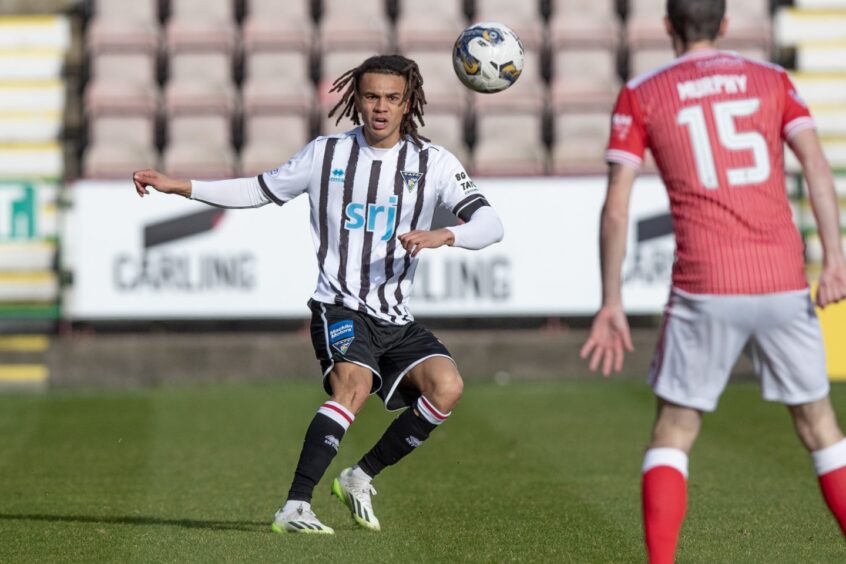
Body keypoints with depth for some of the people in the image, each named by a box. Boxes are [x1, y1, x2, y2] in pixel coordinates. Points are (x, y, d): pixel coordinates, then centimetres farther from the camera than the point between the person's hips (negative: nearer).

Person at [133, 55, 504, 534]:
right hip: (340, 308, -3)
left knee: (447, 386, -22)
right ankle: (295, 507, -38)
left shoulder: (433, 163, 4)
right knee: (355, 384, -32)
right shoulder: (326, 154, 6)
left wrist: (443, 236, -27)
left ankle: (361, 478, -2)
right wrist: (177, 186, 13)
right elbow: (260, 191, 19)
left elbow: (490, 224, -6)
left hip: (397, 321, 3)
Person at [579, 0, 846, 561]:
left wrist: (611, 303, 4)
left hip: (704, 289, -2)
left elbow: (616, 207, 0)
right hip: (783, 283, 2)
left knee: (673, 432, 8)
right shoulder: (772, 81, 12)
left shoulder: (641, 95, 7)